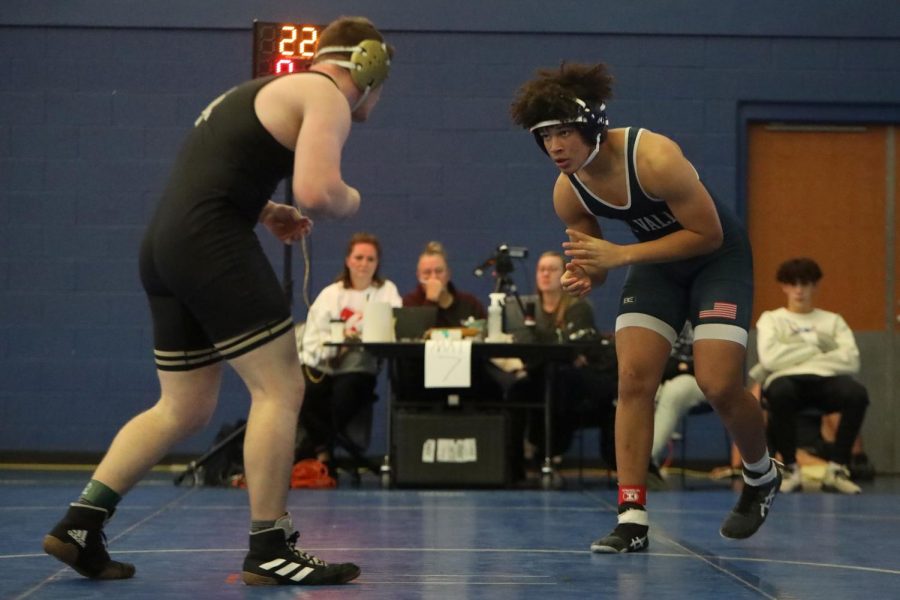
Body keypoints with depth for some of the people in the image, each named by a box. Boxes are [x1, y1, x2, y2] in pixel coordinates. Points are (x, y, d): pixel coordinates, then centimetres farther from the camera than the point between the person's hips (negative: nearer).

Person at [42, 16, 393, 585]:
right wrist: (351, 199, 3)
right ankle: (269, 550, -2)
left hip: (163, 245, 10)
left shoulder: (261, 92, 26)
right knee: (280, 389, -4)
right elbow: (317, 191, -18)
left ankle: (80, 523, 11)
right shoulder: (326, 97, -3)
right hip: (212, 244, -10)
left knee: (185, 410, 13)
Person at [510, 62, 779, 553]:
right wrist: (583, 276, -24)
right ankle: (632, 517, -9)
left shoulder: (655, 158, -32)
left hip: (717, 259, -5)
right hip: (656, 263, 5)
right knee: (633, 379, -11)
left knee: (718, 384, -15)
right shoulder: (567, 193, -13)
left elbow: (708, 233, -27)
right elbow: (593, 255, 2)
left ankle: (761, 476, 17)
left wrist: (621, 254, -31)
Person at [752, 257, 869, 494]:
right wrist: (816, 349, 2)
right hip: (787, 380, -2)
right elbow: (769, 358, -3)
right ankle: (791, 469, -22)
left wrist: (793, 356, -4)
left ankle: (837, 468, -22)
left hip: (825, 381, 2)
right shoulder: (771, 319, 19)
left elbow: (851, 360, 2)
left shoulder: (833, 321, 22)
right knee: (780, 392, -41)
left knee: (857, 393, -34)